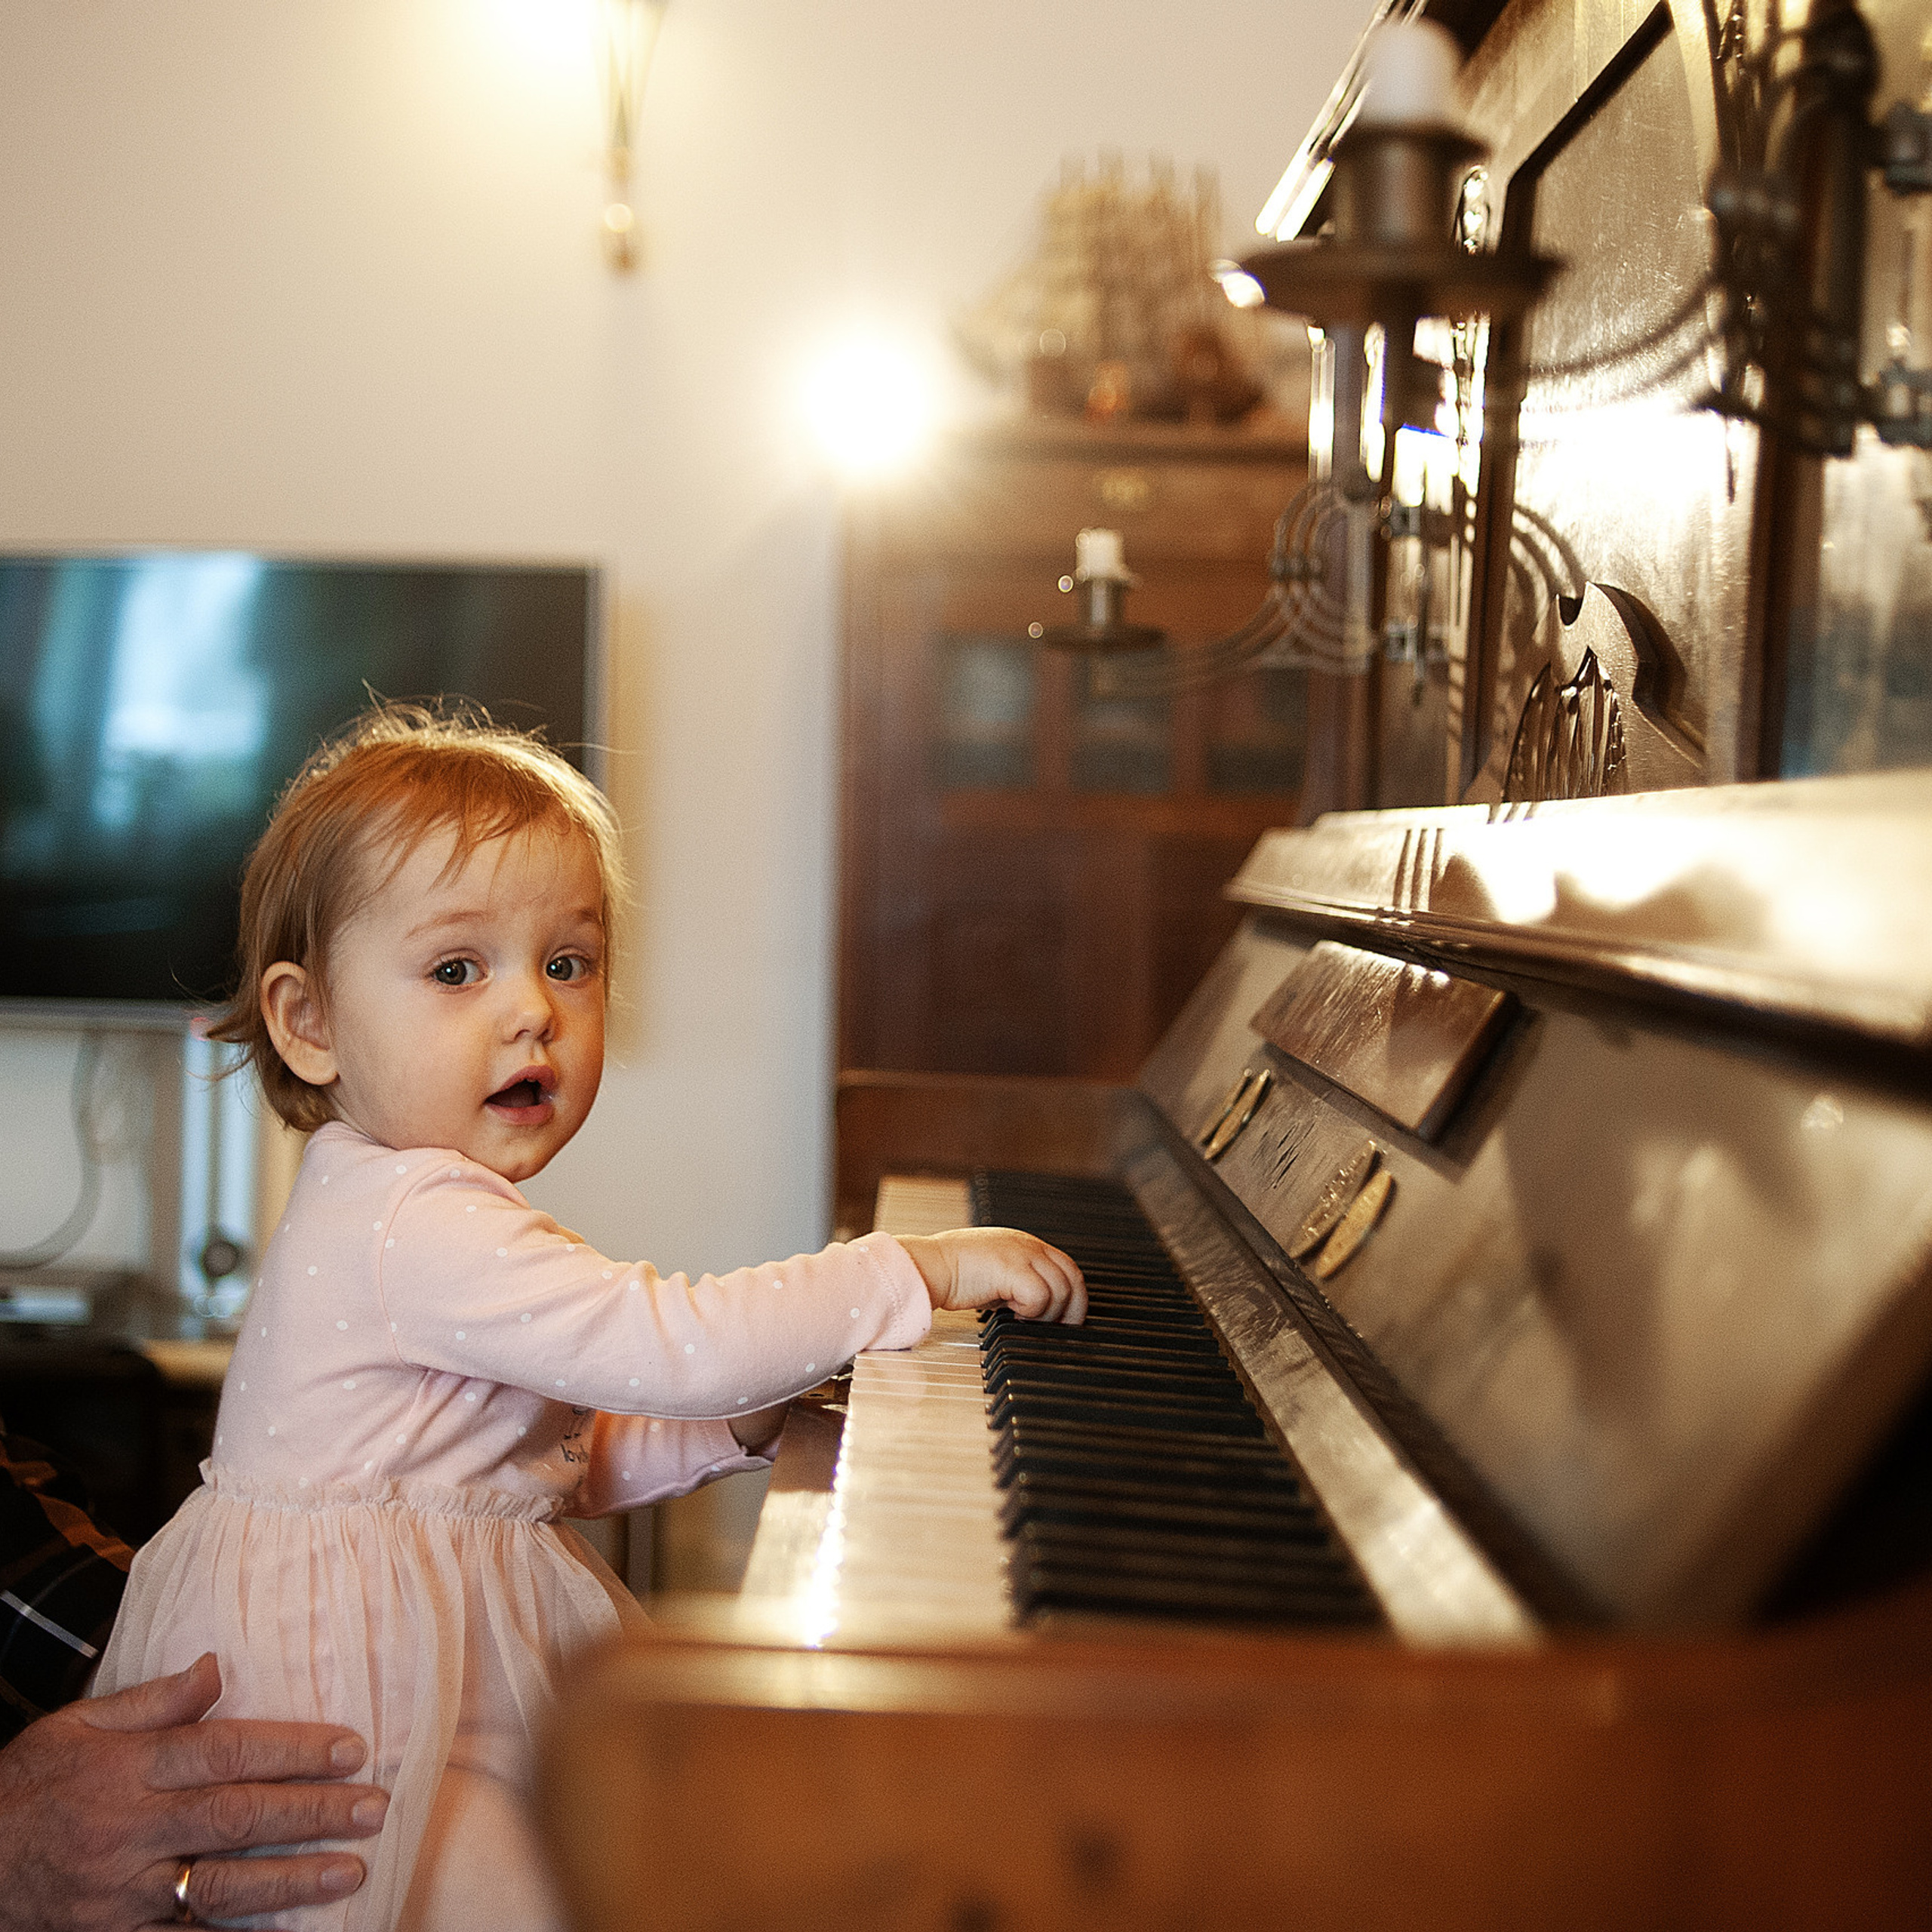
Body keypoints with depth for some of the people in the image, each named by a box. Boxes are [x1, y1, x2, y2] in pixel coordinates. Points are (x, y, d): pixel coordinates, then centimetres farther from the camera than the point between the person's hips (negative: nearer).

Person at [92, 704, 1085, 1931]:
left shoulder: (439, 1210, 12)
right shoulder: (416, 1226, -24)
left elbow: (550, 1461, 19)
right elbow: (676, 1345, -30)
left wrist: (738, 1426, 6)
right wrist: (919, 1273, -22)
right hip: (348, 1699, -10)